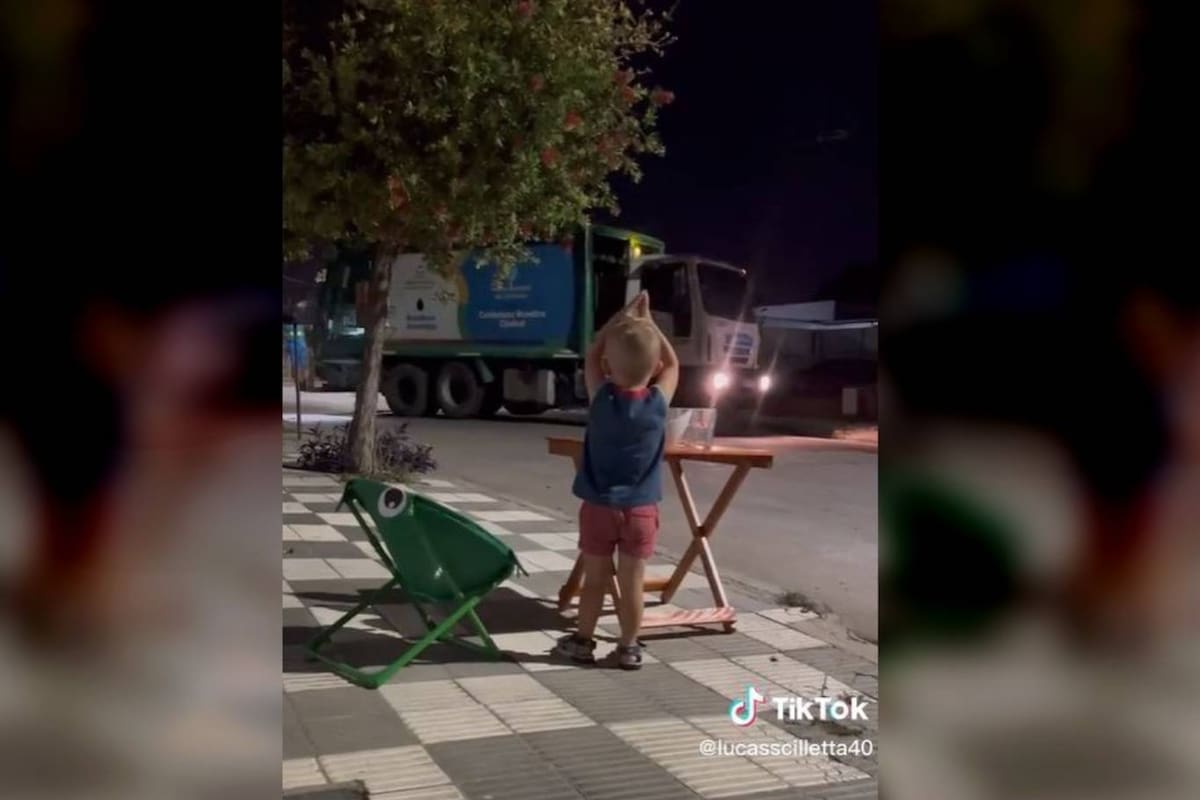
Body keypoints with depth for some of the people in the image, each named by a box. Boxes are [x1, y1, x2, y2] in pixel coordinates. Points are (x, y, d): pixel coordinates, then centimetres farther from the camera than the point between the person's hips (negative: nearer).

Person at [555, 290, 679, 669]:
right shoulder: (658, 402, -9)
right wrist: (647, 321, 10)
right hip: (641, 509, 0)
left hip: (598, 506, 0)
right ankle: (628, 648, 15)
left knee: (595, 579, 10)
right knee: (631, 583, 7)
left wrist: (623, 316, 8)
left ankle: (583, 641, 20)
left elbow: (592, 356, 6)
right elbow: (672, 364, 9)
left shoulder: (602, 397, -10)